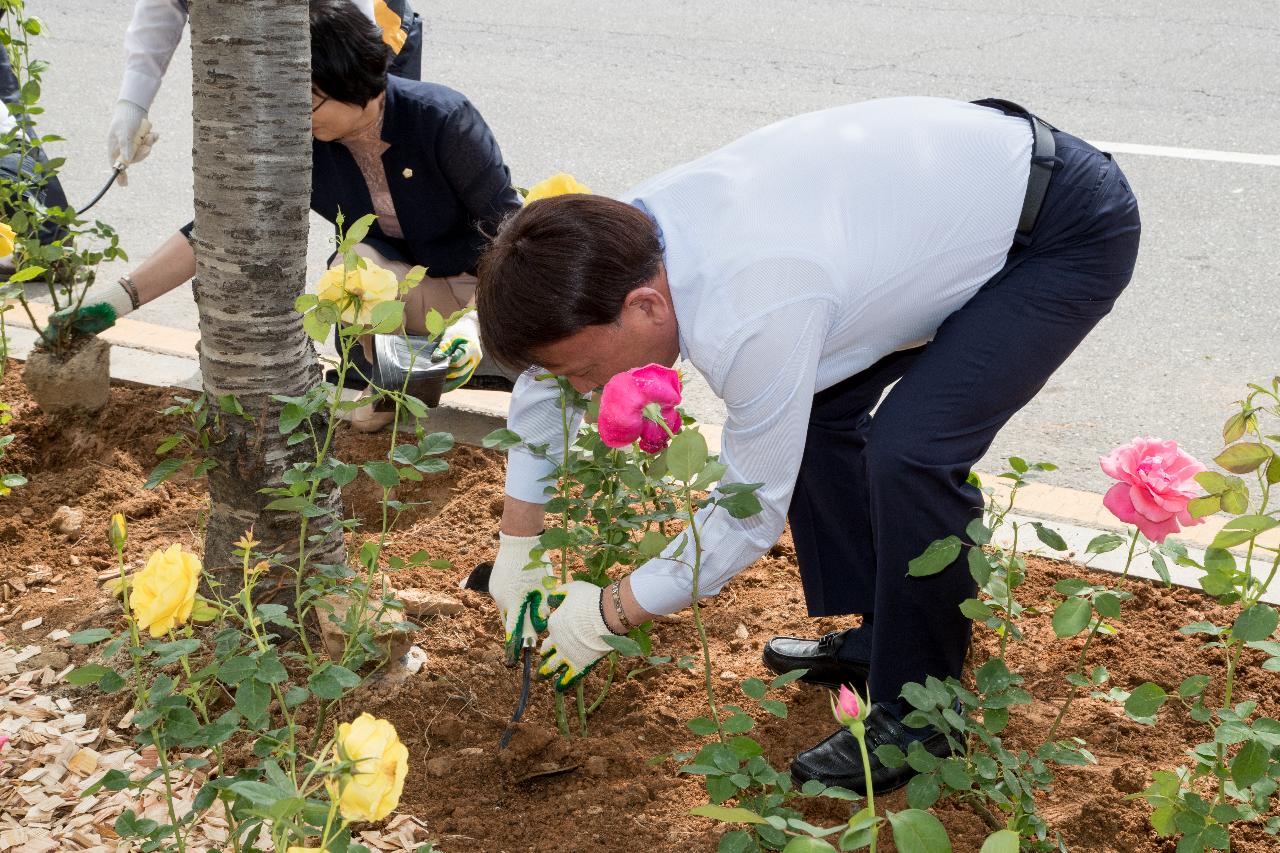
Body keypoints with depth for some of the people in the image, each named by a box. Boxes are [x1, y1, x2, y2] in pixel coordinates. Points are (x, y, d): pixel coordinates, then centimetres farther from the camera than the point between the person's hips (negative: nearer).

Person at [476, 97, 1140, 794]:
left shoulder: (749, 321, -37)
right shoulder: (624, 231, -11)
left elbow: (753, 514, -22)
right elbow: (544, 375, 7)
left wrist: (608, 614, -9)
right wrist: (516, 544, 10)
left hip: (1070, 232, -9)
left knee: (911, 453, -23)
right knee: (822, 401, 12)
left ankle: (916, 716, -4)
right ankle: (876, 634, 26)